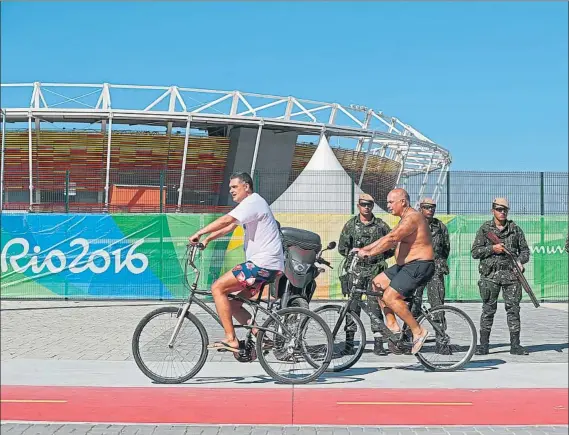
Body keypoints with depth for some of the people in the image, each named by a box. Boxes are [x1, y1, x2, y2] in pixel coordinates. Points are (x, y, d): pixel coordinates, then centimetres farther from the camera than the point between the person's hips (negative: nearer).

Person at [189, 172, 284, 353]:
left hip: (263, 264, -11)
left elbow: (226, 220, -26)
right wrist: (207, 239, 11)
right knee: (234, 304, 12)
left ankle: (230, 339, -13)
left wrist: (199, 233, -24)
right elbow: (230, 226, 23)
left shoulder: (253, 203, -12)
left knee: (217, 288, -12)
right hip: (264, 265, 11)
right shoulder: (251, 204, 23)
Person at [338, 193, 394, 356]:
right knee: (353, 304, -1)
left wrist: (381, 257, 6)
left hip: (376, 270, 0)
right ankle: (349, 340, 6)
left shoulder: (381, 225, 7)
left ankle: (378, 342, -2)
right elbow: (342, 247, 10)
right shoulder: (350, 225, 8)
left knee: (375, 304, -3)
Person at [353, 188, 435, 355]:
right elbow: (387, 238, 17)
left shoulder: (412, 218, -17)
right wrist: (363, 249, 9)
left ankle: (418, 331, -8)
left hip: (419, 266, -11)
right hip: (406, 266, 11)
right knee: (377, 283, 11)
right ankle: (391, 324, 11)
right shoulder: (405, 219, 17)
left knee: (390, 297, -17)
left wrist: (370, 253, -26)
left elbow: (391, 239, -27)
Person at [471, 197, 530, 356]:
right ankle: (484, 345, 4)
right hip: (490, 274, -1)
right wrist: (492, 249, -12)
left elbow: (525, 249, 15)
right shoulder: (485, 229, 6)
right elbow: (475, 252, 2)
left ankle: (515, 345, 5)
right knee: (488, 309, -1)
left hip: (511, 273, 2)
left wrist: (520, 261, -5)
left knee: (513, 308, 0)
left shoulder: (515, 229, 11)